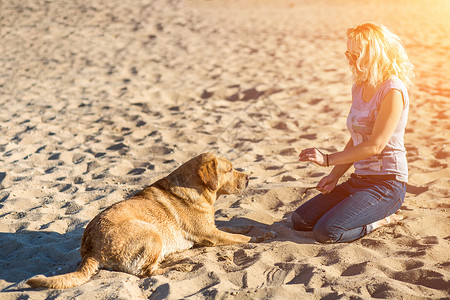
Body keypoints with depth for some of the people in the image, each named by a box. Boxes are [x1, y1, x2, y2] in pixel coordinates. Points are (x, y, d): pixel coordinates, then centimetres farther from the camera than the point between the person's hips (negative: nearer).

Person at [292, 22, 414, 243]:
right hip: (359, 179, 9)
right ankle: (373, 213, 12)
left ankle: (381, 219, 1)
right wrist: (335, 175, 6)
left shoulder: (393, 91, -15)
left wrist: (328, 159, -20)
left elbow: (375, 145, -21)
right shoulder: (359, 88, 11)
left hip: (386, 184, -9)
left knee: (326, 232, -24)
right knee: (300, 220, -1)